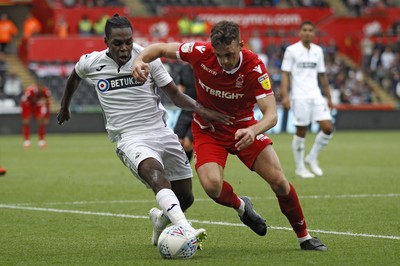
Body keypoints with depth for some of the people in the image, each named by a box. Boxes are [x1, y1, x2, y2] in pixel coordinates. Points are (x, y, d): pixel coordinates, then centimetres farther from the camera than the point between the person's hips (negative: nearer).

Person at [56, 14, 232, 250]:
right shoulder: (91, 63, -3)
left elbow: (175, 95, 0)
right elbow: (74, 77, 22)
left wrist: (199, 108, -19)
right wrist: (65, 107, 37)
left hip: (161, 131, 3)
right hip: (130, 139, -3)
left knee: (186, 197, 5)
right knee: (154, 170, -36)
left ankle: (161, 220, 41)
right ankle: (185, 229, -54)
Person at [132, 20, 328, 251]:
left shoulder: (254, 68, -26)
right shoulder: (200, 53, -22)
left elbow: (271, 114, -30)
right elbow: (160, 48, -6)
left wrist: (253, 130, -52)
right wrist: (140, 61, -28)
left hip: (243, 127, 0)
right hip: (208, 130, 0)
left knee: (279, 181, -11)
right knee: (212, 185, -26)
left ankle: (304, 237, 13)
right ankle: (241, 206, 11)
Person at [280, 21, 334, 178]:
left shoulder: (318, 51, 12)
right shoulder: (291, 50, -2)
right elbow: (285, 74, -6)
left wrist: (328, 97, 16)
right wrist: (285, 96, -16)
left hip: (316, 96, 5)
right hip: (299, 97, -5)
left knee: (328, 128, -6)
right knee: (301, 132, -2)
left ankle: (312, 158, 13)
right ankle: (300, 168, 11)